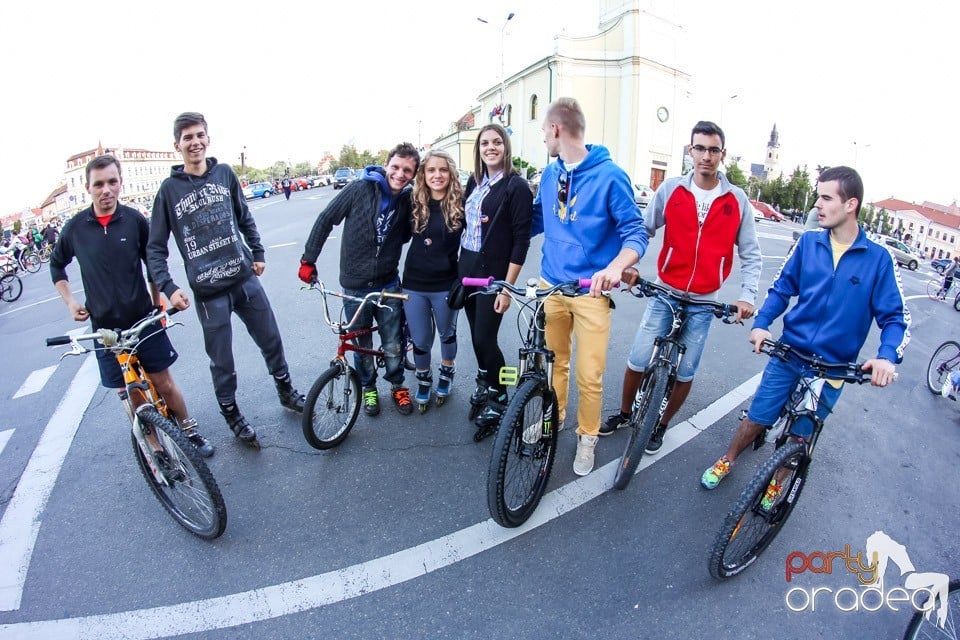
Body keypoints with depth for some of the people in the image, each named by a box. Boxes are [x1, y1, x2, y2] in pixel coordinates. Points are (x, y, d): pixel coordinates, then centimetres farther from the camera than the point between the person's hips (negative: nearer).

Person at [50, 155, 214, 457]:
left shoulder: (134, 220, -5)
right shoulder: (75, 227, -3)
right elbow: (56, 265, 15)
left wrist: (157, 303, 6)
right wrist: (70, 302, 4)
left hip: (144, 319, -1)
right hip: (105, 327, 1)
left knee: (163, 383, 6)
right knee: (130, 394, 7)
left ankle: (190, 432, 25)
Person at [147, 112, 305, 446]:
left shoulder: (225, 173, 3)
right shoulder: (169, 189, -5)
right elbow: (155, 247, -3)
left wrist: (258, 254, 12)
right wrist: (168, 288, -14)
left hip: (246, 280, 3)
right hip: (208, 292, -3)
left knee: (271, 340, 15)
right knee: (222, 362, 8)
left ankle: (285, 390, 38)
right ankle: (232, 414, 29)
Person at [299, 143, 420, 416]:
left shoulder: (408, 200, -3)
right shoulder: (360, 188, -12)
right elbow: (326, 220, -5)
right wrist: (308, 260, -5)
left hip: (388, 285, 2)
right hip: (355, 286, -1)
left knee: (393, 345, 8)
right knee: (361, 344, 14)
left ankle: (397, 385, 33)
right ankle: (368, 387, 37)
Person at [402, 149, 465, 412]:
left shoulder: (460, 204, -7)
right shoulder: (414, 203, -2)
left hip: (446, 284, -1)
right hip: (414, 284, 1)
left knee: (447, 334, 19)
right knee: (420, 340, 10)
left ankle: (447, 373, 46)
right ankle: (423, 380, 37)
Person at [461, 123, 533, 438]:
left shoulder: (516, 186, -10)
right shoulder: (474, 181, 9)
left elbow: (521, 239, -14)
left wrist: (507, 286, -17)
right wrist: (461, 267, 9)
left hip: (494, 273, -6)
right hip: (467, 267, 6)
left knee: (485, 338, -5)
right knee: (476, 335, 14)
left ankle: (498, 399, 16)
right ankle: (484, 387, 34)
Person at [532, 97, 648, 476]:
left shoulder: (609, 176, -10)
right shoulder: (550, 174, 7)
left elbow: (636, 232, -12)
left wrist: (615, 267, -31)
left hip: (591, 290, -5)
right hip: (551, 285, 5)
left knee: (589, 375, -1)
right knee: (553, 362, 15)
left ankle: (587, 437, 22)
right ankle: (552, 421, 37)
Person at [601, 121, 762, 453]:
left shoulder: (737, 200, -2)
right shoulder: (671, 189, -3)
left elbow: (751, 255, 3)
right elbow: (643, 231, 0)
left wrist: (747, 295, -9)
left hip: (704, 302, 1)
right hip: (664, 294, 0)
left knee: (685, 372, 7)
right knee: (638, 360, 1)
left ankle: (661, 425, 29)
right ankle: (624, 413, 27)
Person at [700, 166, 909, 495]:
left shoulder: (878, 258, -8)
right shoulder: (809, 242, -2)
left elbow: (895, 316, -5)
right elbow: (782, 288, 5)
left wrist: (887, 356, -23)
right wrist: (761, 323, -11)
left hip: (831, 369, -1)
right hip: (787, 354, 1)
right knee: (756, 418, 7)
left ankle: (777, 483, 37)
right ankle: (726, 461, 32)